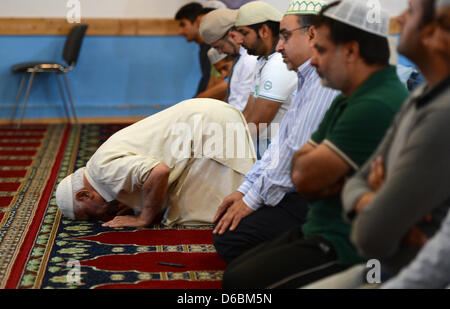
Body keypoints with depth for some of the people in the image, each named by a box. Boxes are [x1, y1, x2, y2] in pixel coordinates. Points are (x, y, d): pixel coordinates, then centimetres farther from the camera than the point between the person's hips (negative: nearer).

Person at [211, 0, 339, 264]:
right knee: (224, 223, 8)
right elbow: (281, 145, 18)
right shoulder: (308, 79, 18)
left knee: (229, 237, -17)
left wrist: (253, 199, -13)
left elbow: (298, 152, -22)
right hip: (297, 192, 11)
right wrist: (245, 190, 10)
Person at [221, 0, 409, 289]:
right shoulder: (347, 101, 14)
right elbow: (298, 171, 9)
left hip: (349, 248, -10)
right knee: (235, 271, 9)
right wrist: (323, 181, -12)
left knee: (240, 282, -19)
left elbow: (306, 177, -22)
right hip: (321, 230, 10)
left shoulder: (376, 107, -22)